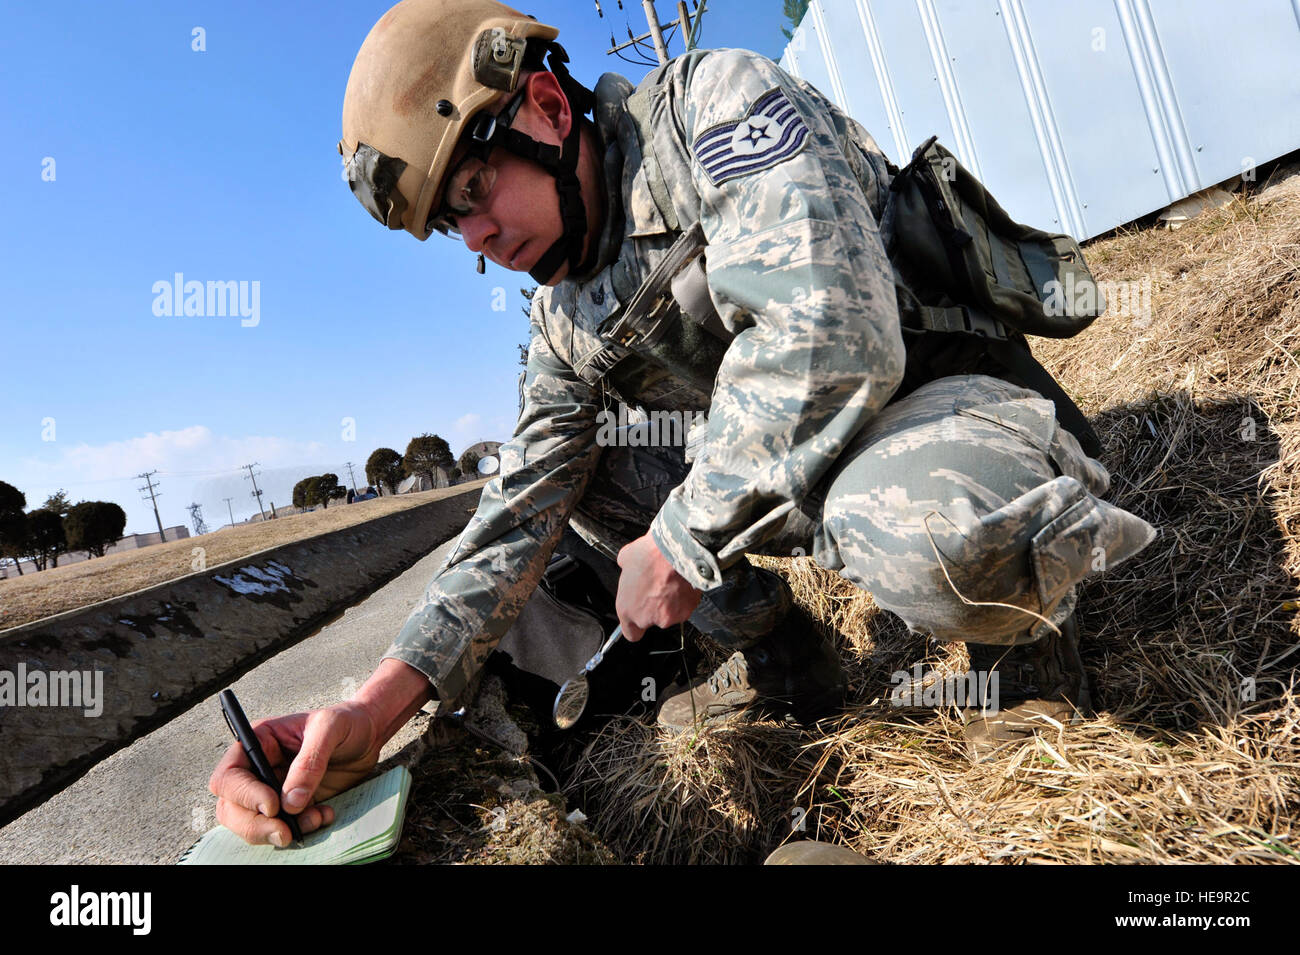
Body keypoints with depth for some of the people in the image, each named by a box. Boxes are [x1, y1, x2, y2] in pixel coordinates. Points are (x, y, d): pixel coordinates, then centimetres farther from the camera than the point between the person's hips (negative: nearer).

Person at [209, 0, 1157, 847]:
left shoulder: (717, 101, -15)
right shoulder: (569, 325, 5)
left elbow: (826, 338, -31)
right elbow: (517, 519, -3)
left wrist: (677, 542, -20)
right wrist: (374, 708, -15)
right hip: (783, 467, 7)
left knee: (914, 526, -42)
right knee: (555, 460, 5)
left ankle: (1026, 629, -3)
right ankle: (781, 657, 10)